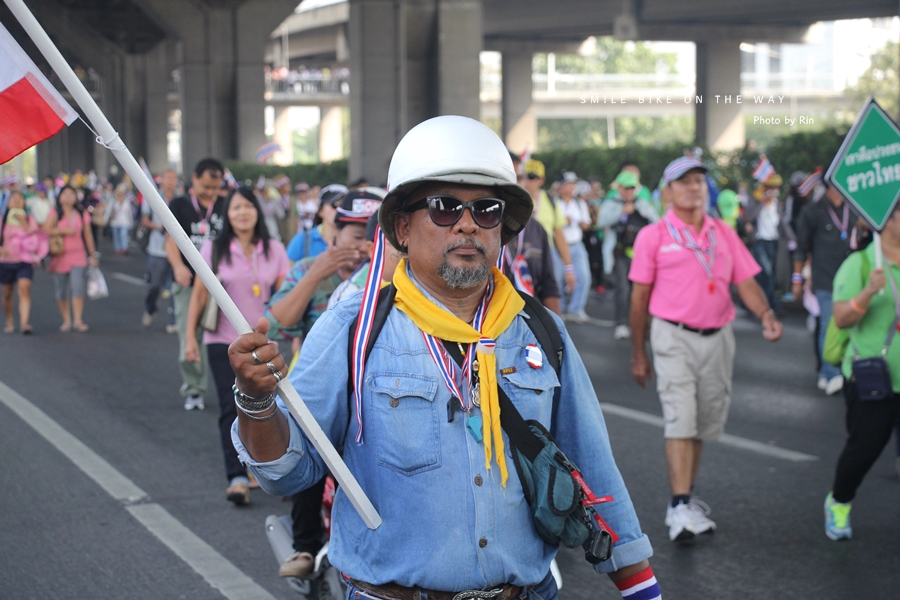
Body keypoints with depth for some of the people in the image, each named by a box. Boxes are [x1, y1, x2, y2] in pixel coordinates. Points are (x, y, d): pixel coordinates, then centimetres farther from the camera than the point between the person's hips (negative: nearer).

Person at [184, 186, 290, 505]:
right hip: (223, 340, -2)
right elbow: (199, 294, 2)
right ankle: (237, 477, -12)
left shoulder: (274, 250, 3)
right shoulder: (214, 249, -1)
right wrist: (190, 335, -2)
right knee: (232, 408, -8)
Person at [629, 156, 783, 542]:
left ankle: (684, 498, 25)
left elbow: (745, 282, 4)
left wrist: (766, 315, -16)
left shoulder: (724, 234, 10)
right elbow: (640, 297, 1)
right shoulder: (654, 236, -1)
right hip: (674, 337, -5)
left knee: (705, 424, 11)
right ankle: (680, 509, -16)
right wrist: (638, 354, 1)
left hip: (718, 337, 5)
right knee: (681, 420, -13)